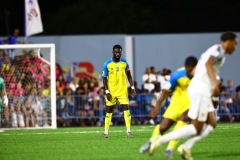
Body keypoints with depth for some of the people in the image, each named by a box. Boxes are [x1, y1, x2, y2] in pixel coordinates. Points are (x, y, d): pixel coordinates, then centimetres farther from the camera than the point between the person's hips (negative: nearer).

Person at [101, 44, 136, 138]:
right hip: (111, 91, -1)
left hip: (123, 91, 1)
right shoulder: (107, 64, -6)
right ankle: (106, 132, 13)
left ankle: (128, 131, -7)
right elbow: (104, 78, -3)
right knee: (109, 111, 6)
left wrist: (132, 88, 3)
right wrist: (107, 92, -10)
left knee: (126, 109, -10)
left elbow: (129, 76, 10)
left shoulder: (124, 63, 1)